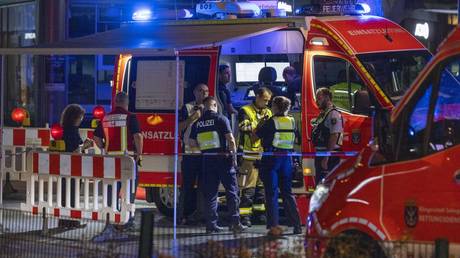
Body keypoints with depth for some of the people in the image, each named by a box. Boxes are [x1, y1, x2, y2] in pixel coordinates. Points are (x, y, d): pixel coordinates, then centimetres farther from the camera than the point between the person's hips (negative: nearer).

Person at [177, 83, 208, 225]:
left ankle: (201, 213, 10)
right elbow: (179, 128, -1)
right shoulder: (187, 108, 5)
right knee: (188, 185, -3)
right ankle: (184, 214, -1)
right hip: (190, 151, -3)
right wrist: (192, 118, -11)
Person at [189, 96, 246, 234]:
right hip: (223, 158, -4)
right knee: (231, 191, 1)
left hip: (207, 160, 4)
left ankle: (211, 224, 6)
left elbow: (192, 143, 8)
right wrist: (234, 156, -4)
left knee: (210, 193, 8)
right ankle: (235, 223, -4)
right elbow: (231, 140, -12)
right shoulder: (221, 119, -6)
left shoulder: (197, 123, 6)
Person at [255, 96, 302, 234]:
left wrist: (261, 123, 16)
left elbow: (258, 134, -2)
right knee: (287, 193, 12)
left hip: (271, 157, -5)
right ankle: (296, 224, 6)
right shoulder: (292, 121, 3)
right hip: (287, 157, 5)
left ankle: (273, 225, -2)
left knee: (271, 193, 1)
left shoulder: (271, 122, -11)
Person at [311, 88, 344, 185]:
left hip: (329, 155, -10)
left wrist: (326, 158, -23)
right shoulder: (322, 114, 17)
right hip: (320, 153, 10)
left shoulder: (333, 114, -13)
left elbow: (334, 136, -21)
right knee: (319, 183, 14)